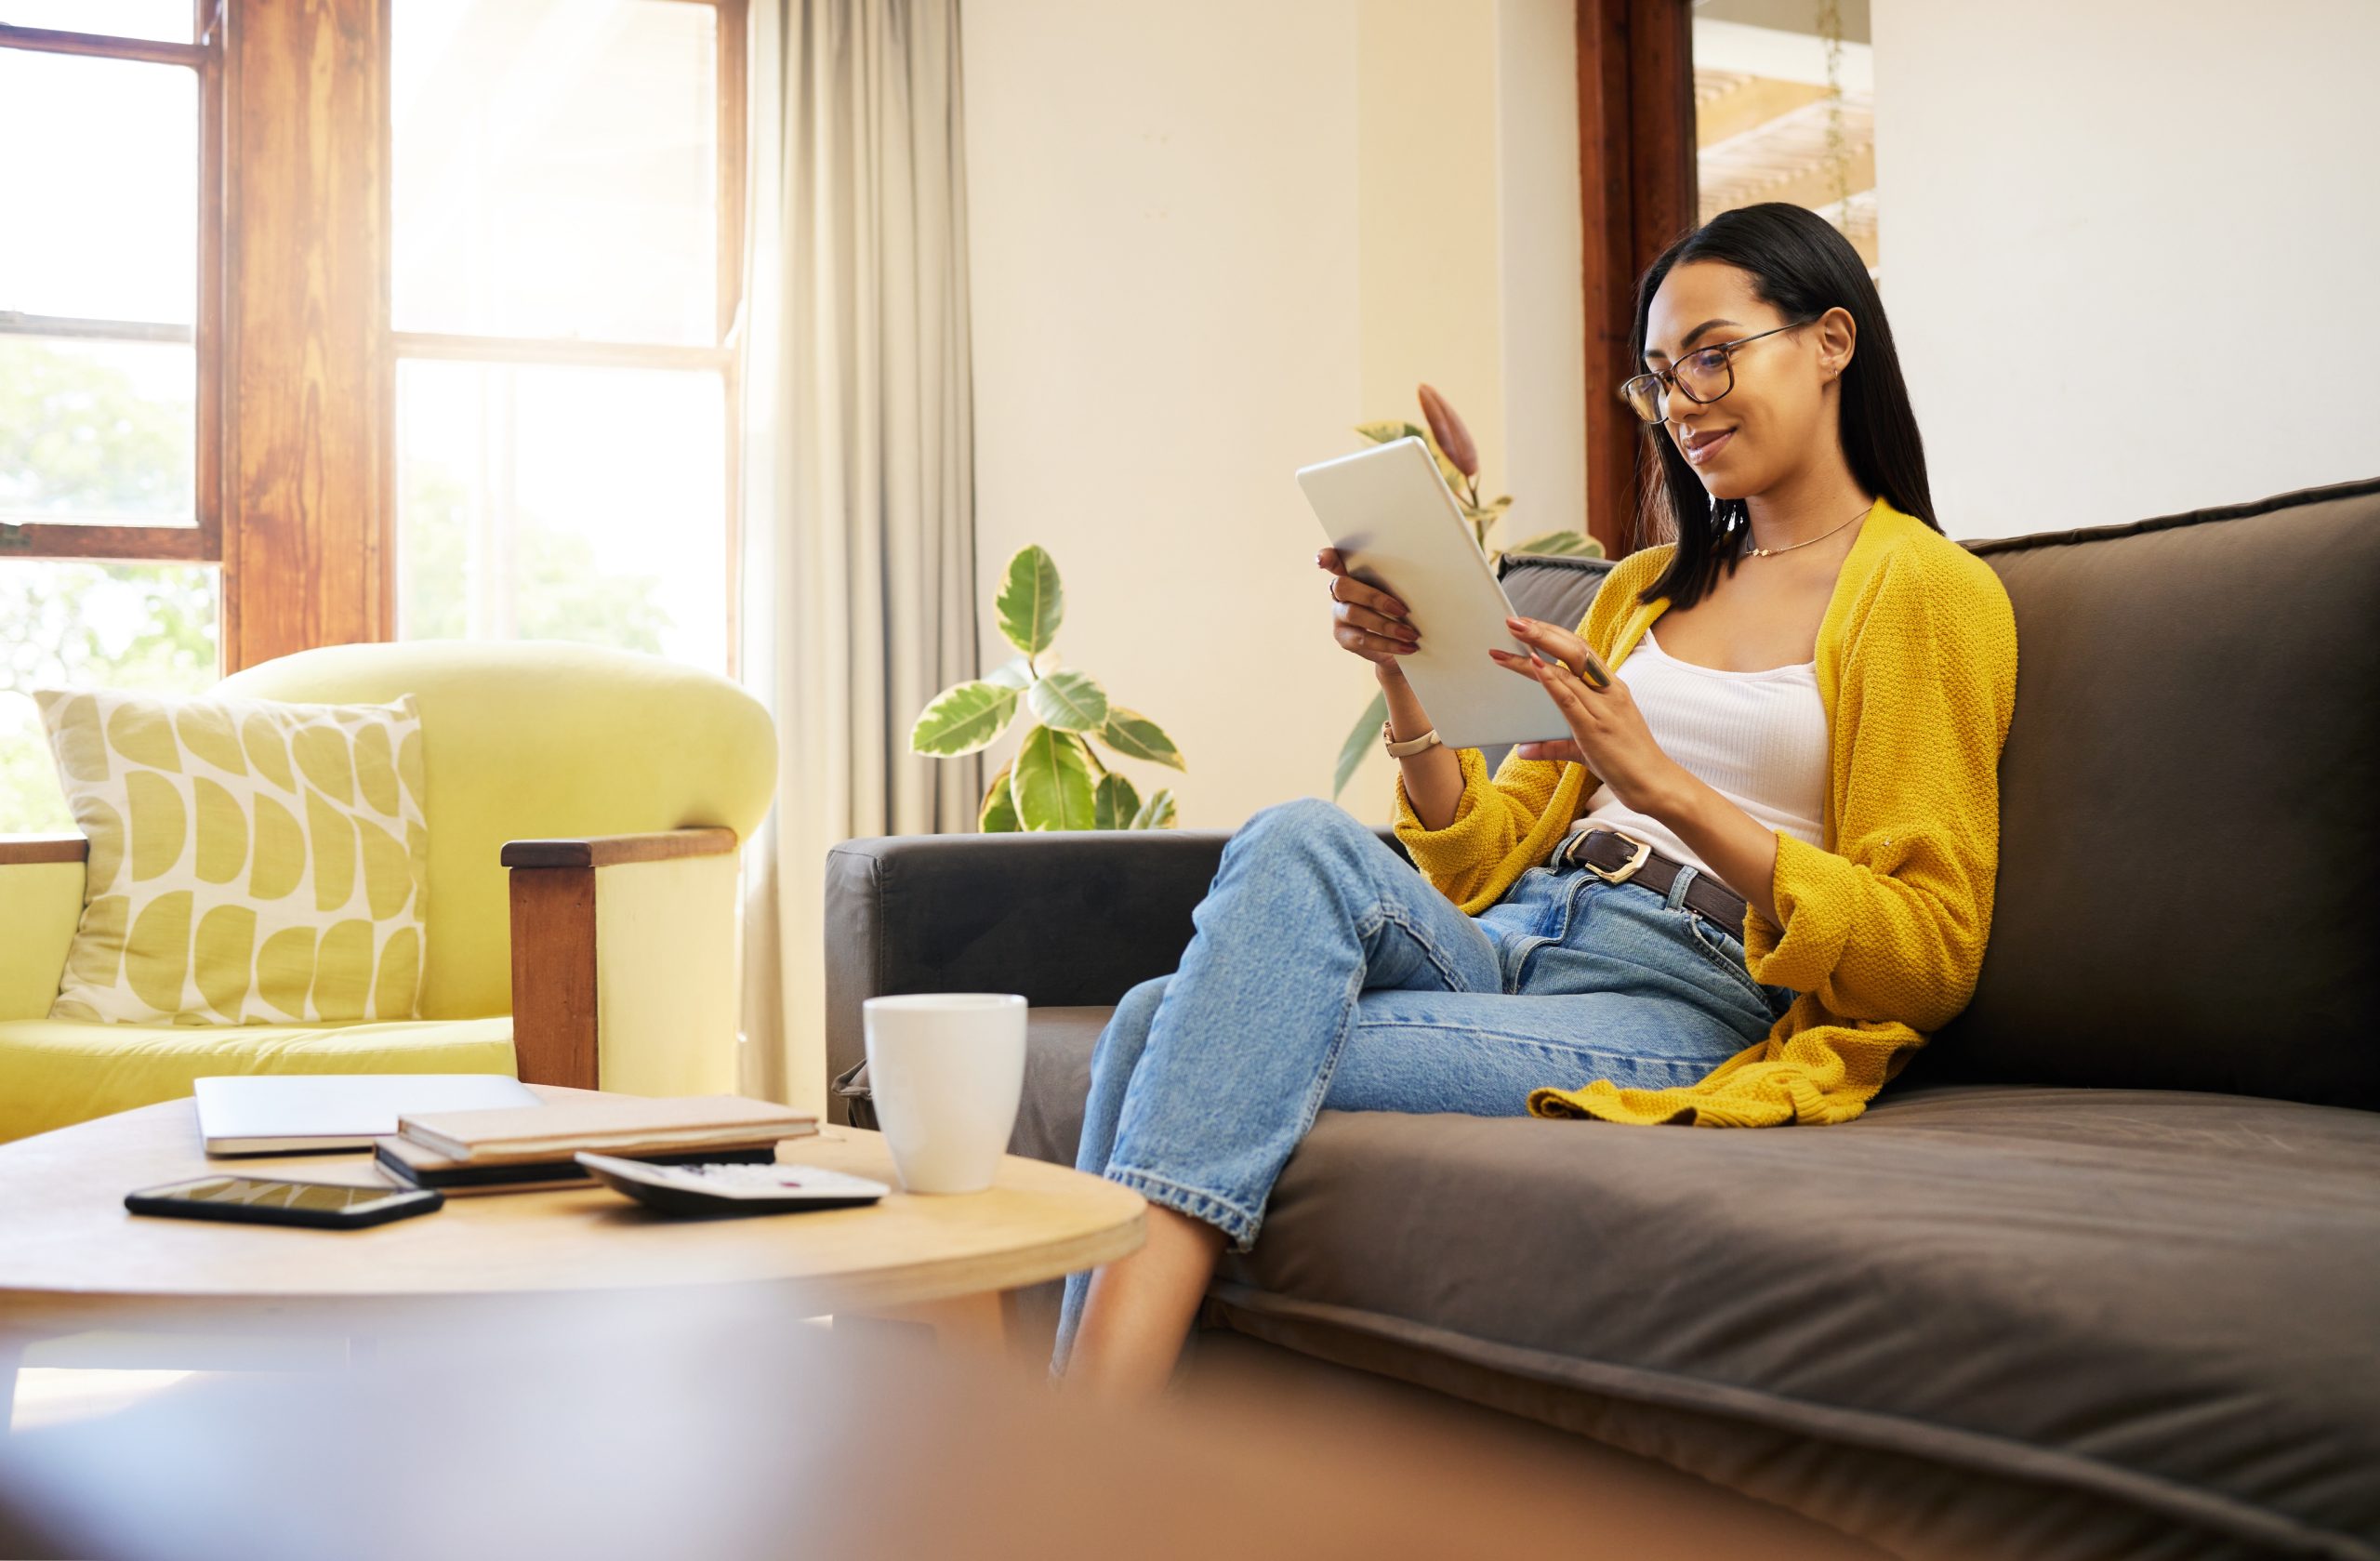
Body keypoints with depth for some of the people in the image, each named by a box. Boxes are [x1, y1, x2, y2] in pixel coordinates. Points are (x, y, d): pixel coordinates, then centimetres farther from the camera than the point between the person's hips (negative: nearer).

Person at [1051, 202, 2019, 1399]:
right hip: (1508, 944, 6)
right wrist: (1401, 685, 2)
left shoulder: (1927, 590, 5)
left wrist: (1665, 785, -15)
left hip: (1686, 1002, -6)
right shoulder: (1642, 586, 25)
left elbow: (1932, 959, -5)